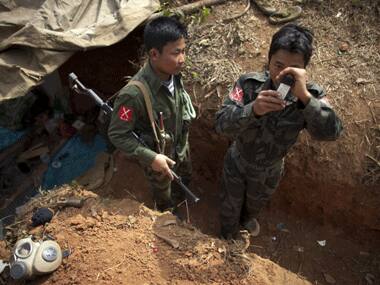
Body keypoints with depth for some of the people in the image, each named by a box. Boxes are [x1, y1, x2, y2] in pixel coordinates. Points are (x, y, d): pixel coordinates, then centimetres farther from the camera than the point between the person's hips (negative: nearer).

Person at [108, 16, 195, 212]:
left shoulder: (173, 74, -19)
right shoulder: (134, 94, -40)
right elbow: (117, 135, -28)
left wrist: (183, 140, 12)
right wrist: (150, 158, -30)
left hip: (181, 147, 6)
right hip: (158, 157, -6)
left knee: (185, 180, 33)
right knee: (164, 197, 24)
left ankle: (180, 207, 66)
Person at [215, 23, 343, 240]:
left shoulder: (311, 95, -26)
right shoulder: (249, 84, -28)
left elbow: (331, 132, -41)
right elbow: (222, 124, -35)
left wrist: (304, 95, -54)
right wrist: (253, 109, -54)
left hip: (270, 172, 2)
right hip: (237, 164, -1)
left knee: (256, 203, 33)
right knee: (231, 205, 26)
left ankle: (247, 218, 70)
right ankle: (229, 238, 60)